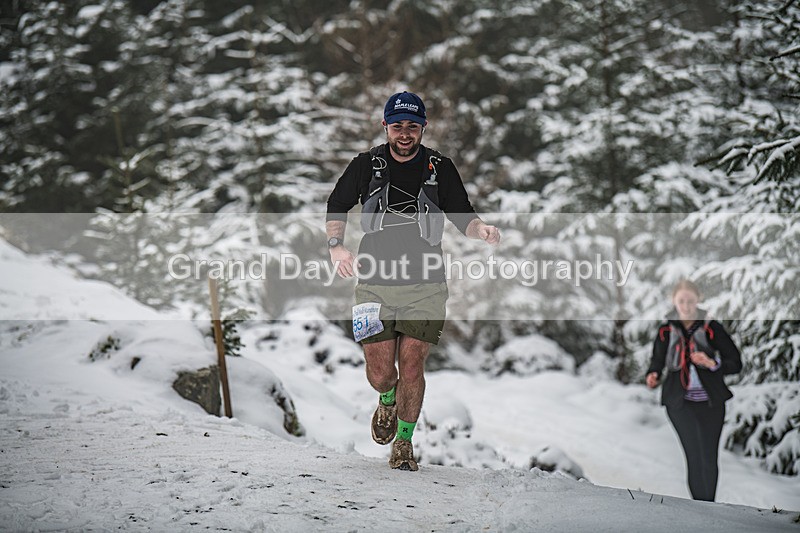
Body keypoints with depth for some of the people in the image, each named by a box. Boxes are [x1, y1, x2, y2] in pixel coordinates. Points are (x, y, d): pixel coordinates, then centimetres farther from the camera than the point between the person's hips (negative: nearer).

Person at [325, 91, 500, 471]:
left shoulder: (440, 169, 1)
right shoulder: (366, 165, 2)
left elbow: (462, 217, 8)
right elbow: (337, 206, 14)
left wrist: (481, 230, -15)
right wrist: (336, 246, -3)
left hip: (425, 286, 0)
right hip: (375, 283, 1)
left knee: (411, 367, -6)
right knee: (380, 374, -1)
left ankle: (404, 442, 16)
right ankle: (388, 401, 37)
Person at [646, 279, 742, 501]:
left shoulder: (711, 327, -6)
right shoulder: (666, 330, -2)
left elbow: (736, 363, -3)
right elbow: (657, 359, 10)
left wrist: (712, 364, -22)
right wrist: (653, 375, -13)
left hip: (710, 402, 0)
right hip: (680, 402, 0)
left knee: (709, 459, 5)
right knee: (695, 456, -11)